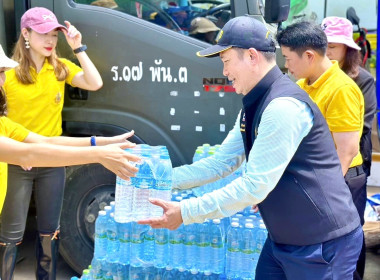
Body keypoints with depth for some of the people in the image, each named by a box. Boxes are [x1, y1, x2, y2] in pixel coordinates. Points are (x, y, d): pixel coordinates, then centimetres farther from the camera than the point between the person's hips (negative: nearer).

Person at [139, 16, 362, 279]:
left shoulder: (284, 107, -25)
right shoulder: (254, 105, 7)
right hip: (283, 238, 9)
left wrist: (185, 212, -23)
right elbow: (222, 161, 8)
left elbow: (255, 185, -27)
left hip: (323, 243, -9)